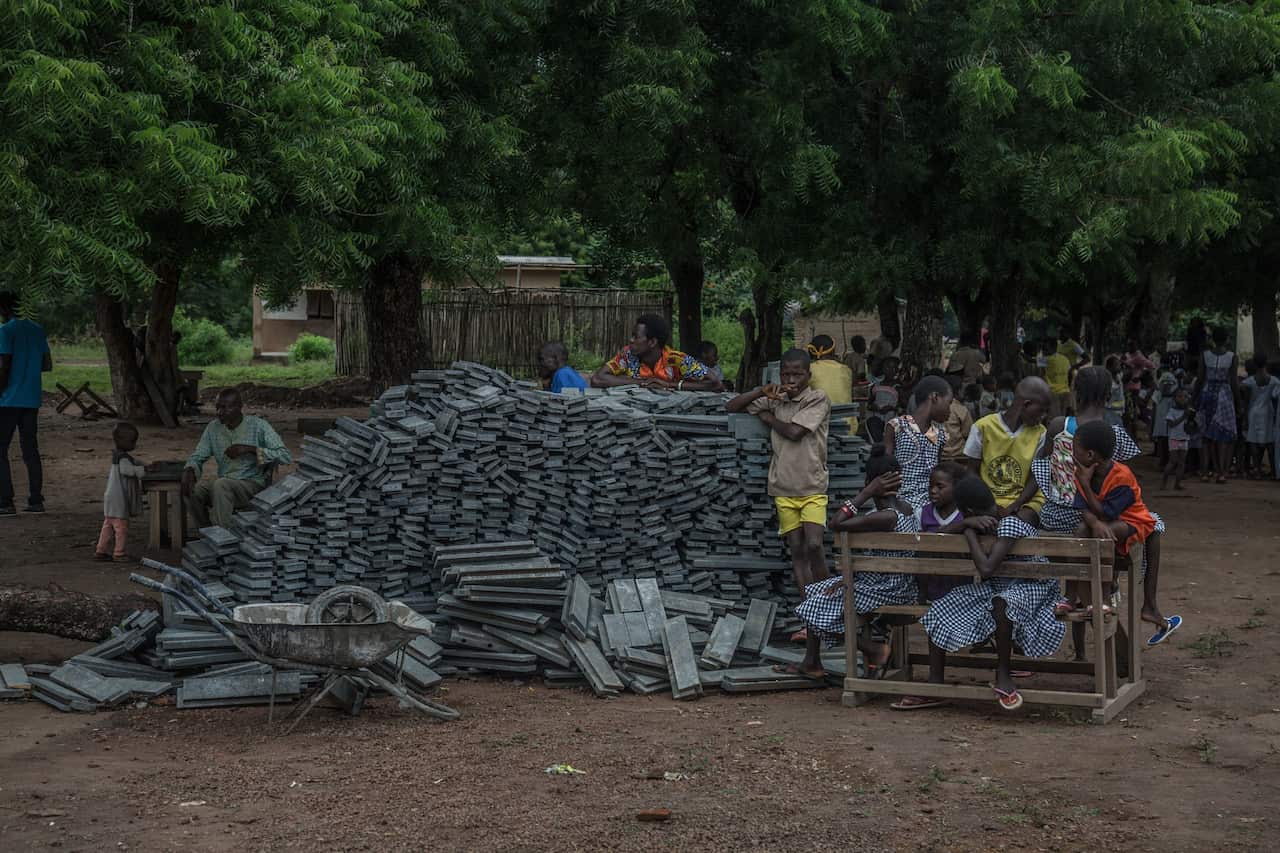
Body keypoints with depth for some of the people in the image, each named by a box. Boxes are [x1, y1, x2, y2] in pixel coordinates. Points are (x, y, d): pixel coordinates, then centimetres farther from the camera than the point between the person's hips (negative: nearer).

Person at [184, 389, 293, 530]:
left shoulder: (259, 426, -7)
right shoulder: (213, 428, 7)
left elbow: (285, 456, -12)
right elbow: (197, 457, 12)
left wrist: (250, 449, -20)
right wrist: (189, 471, -12)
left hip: (253, 484, -5)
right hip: (224, 485, 5)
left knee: (220, 485, -34)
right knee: (194, 489, -25)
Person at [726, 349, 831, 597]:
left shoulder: (818, 399, -3)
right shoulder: (775, 401, 12)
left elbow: (794, 431, -14)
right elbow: (731, 406, 12)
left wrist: (768, 417, 2)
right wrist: (762, 392, -3)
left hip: (812, 487, -4)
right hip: (784, 489, 4)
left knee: (813, 545, -17)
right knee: (797, 550, 1)